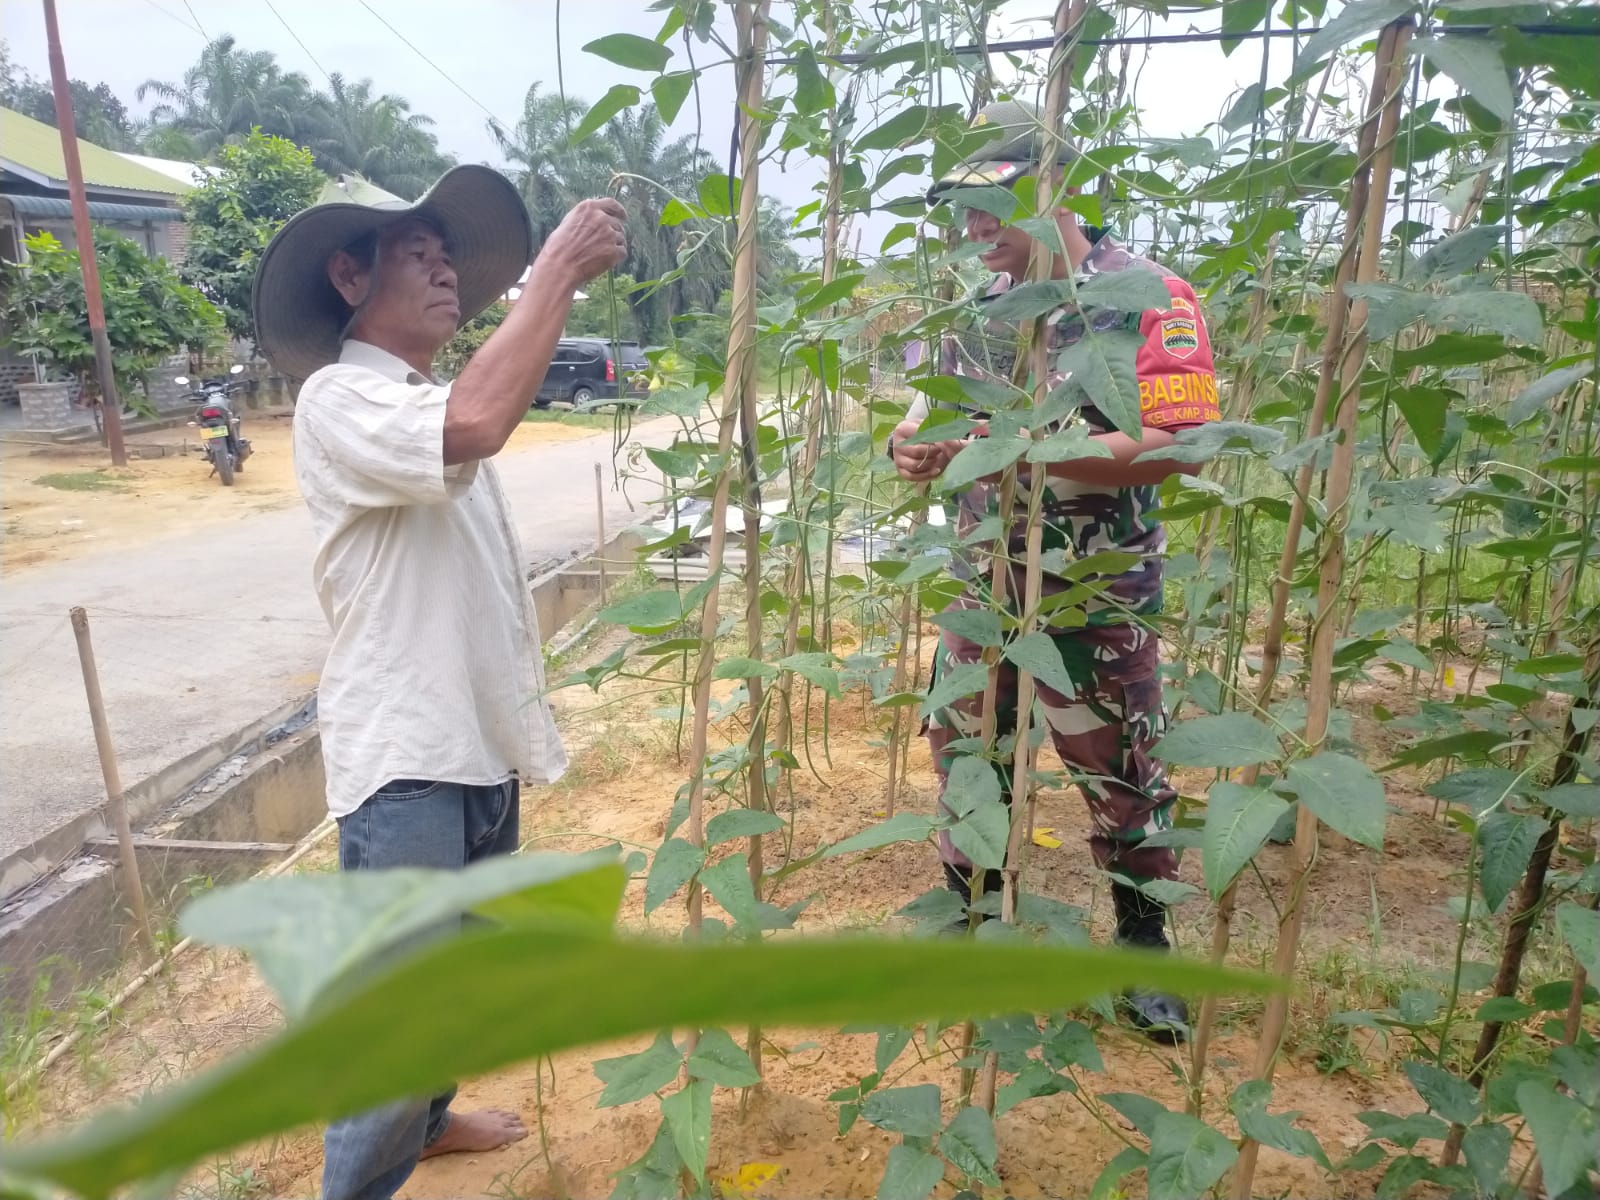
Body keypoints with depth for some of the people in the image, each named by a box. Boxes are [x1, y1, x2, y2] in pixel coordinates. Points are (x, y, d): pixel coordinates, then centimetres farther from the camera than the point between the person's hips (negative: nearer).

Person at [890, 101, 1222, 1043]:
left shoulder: (1148, 298, -11)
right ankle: (972, 917, 38)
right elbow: (943, 414, 17)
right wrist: (919, 444, -8)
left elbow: (1174, 445, -21)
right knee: (964, 754, 16)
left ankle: (1145, 947, 31)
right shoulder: (980, 310, 8)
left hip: (1096, 601, -5)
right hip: (983, 586, 6)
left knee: (1121, 776, 8)